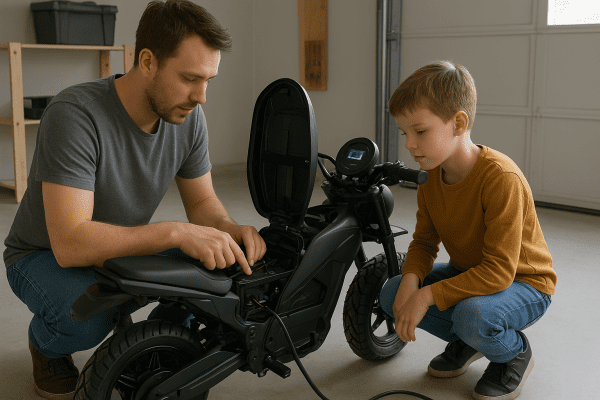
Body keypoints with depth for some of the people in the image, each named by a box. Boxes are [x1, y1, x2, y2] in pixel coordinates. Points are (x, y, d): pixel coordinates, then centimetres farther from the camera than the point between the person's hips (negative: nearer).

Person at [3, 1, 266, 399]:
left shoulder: (189, 117, -13)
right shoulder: (74, 115, -33)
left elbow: (202, 202, -2)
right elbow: (70, 243, -39)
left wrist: (229, 228, -26)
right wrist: (176, 233, -47)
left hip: (123, 246, 5)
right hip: (46, 255, -5)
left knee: (213, 268, -18)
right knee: (89, 314, -36)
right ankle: (46, 341, 3)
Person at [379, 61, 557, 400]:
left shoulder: (501, 178, -32)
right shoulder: (431, 175, -8)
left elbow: (499, 270, -34)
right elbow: (425, 241, 0)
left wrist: (428, 295, -36)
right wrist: (411, 280, -22)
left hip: (523, 282, -7)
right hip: (468, 271, 7)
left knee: (472, 314, -37)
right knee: (392, 294, -10)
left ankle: (516, 353, 0)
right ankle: (466, 342, 15)